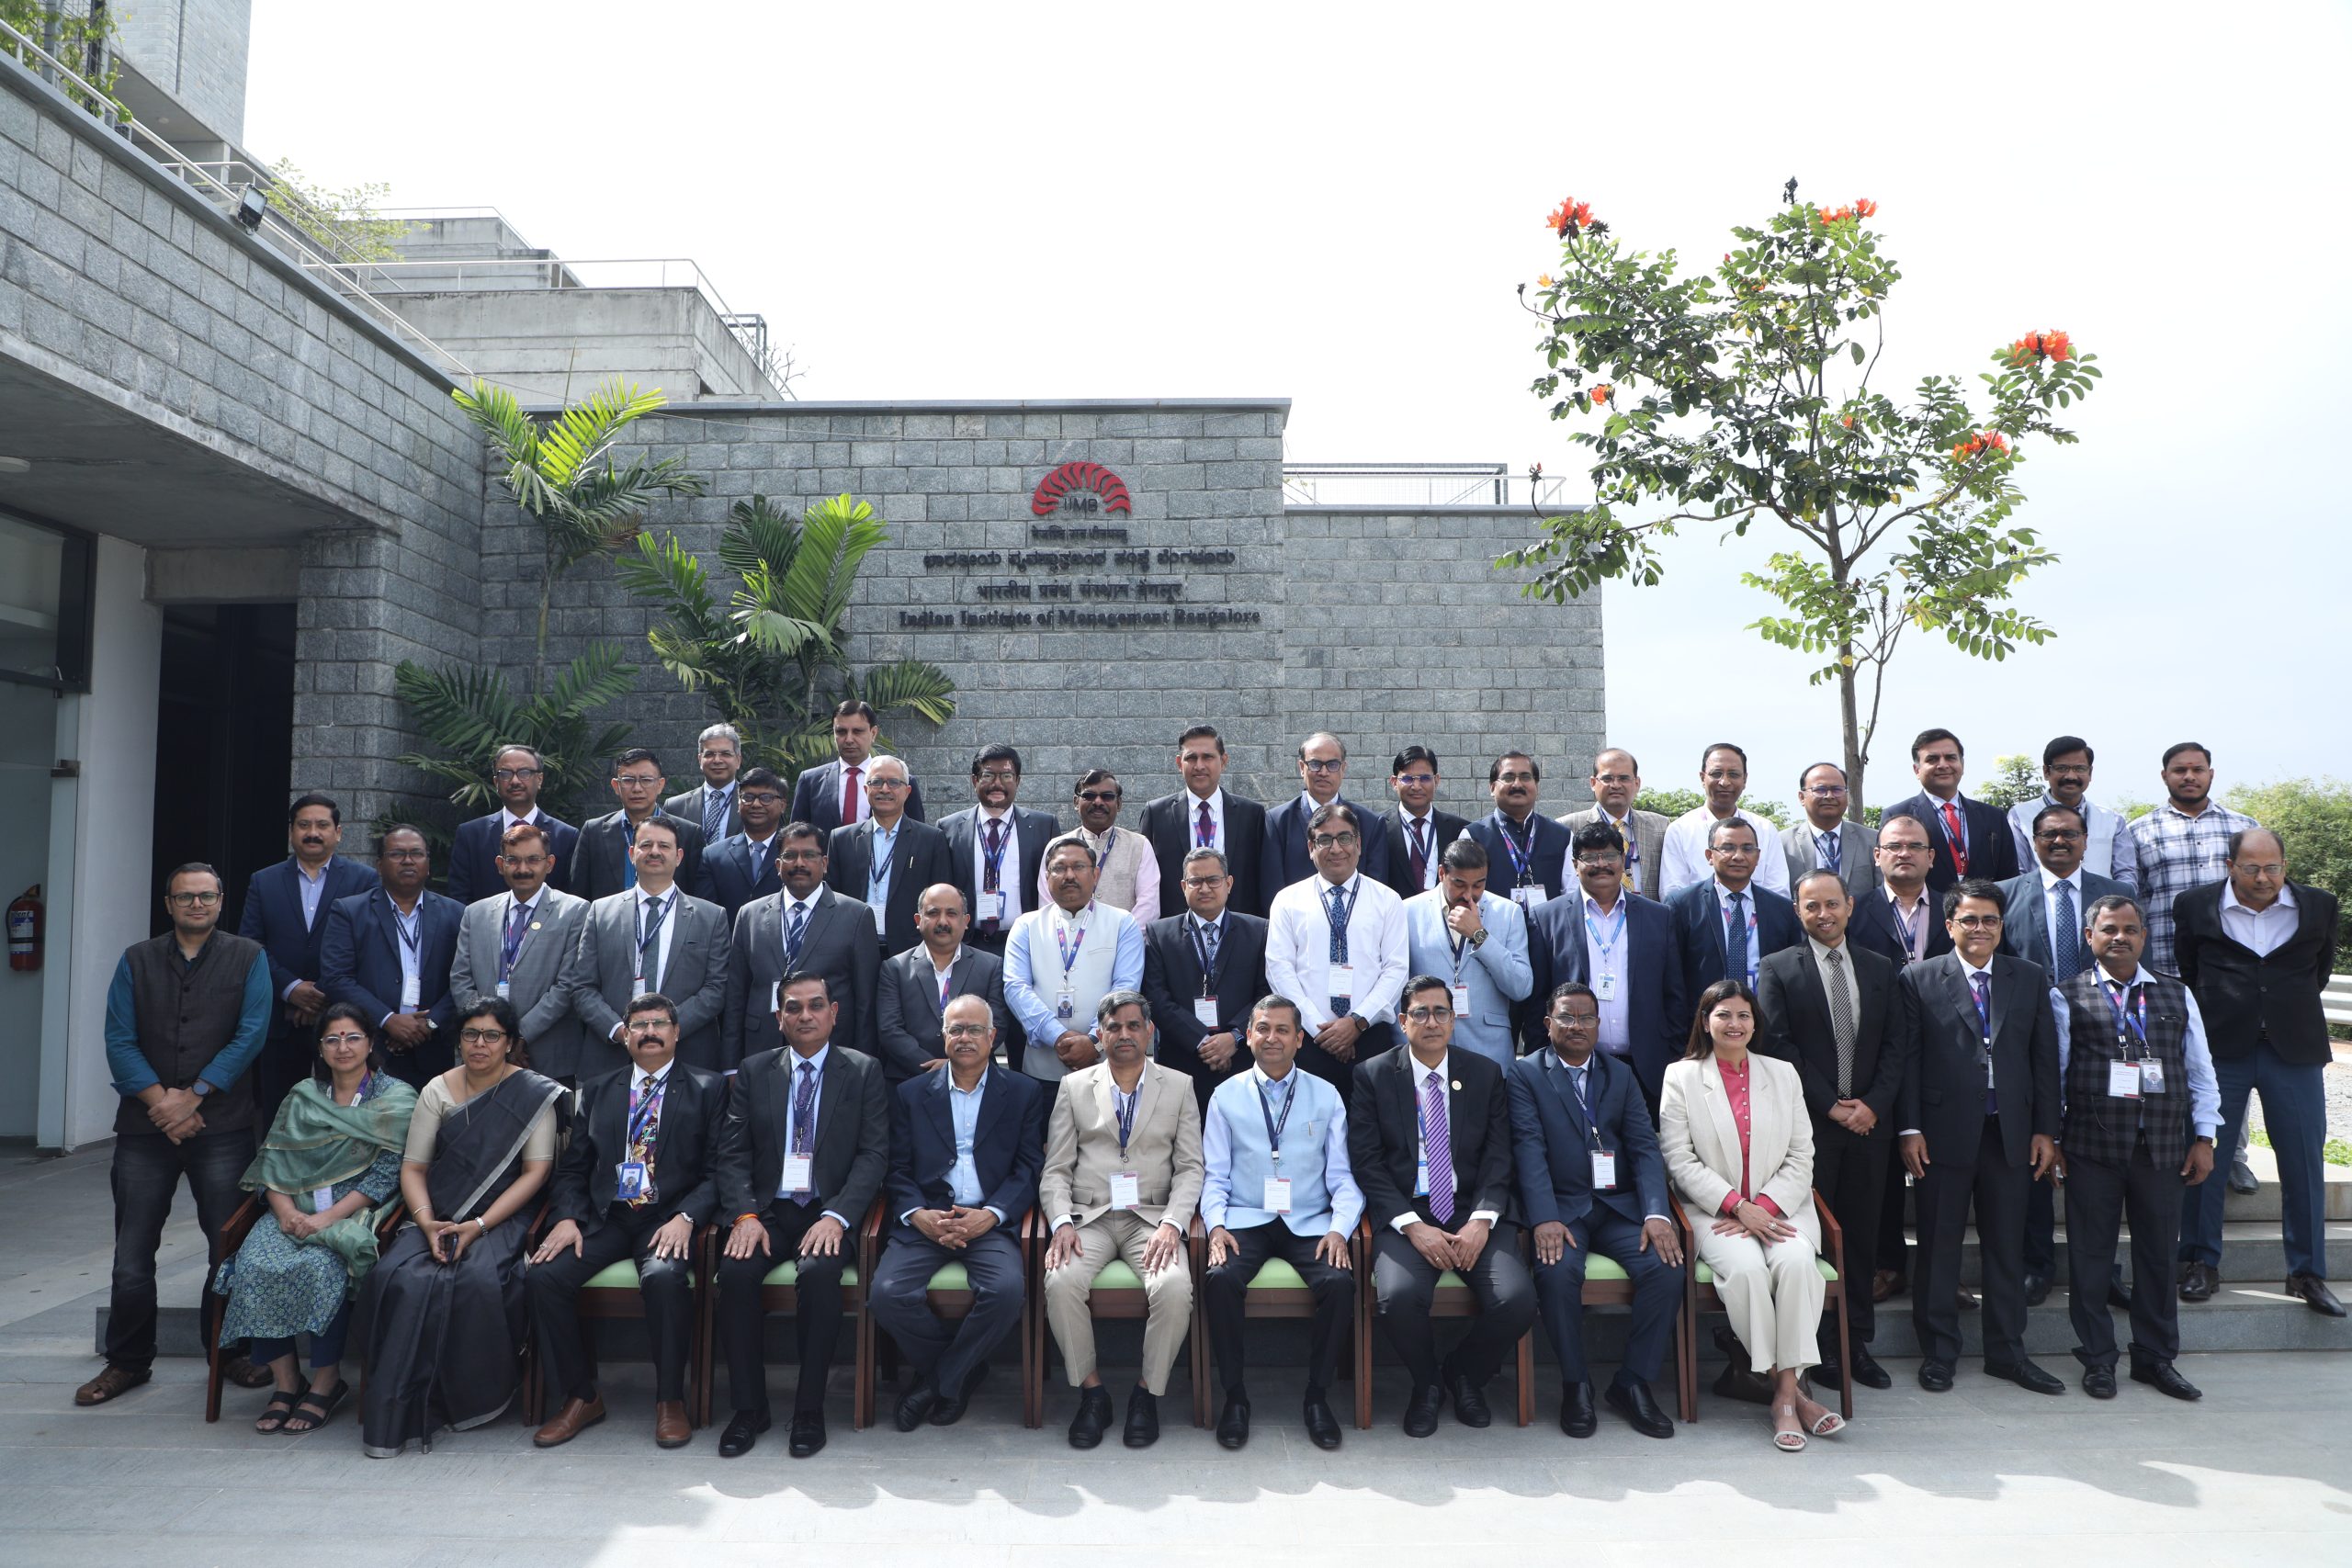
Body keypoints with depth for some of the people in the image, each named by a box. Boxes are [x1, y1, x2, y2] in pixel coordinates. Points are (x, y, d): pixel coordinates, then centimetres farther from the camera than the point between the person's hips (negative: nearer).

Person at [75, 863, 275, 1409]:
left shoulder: (248, 958, 5)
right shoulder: (137, 961, 11)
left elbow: (251, 1035, -5)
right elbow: (120, 1042, 3)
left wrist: (192, 1096, -12)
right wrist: (157, 1100, -10)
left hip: (222, 1124, -2)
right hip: (145, 1127, 2)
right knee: (132, 1252, 4)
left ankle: (236, 1352, 14)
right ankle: (127, 1362, 19)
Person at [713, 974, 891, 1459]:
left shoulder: (864, 1071, 5)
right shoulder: (754, 1071, 11)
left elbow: (874, 1153, -3)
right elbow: (733, 1153, 6)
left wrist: (837, 1216, -17)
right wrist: (745, 1214, -11)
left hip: (831, 1211, -2)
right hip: (768, 1209, 2)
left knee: (818, 1271, -32)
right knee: (735, 1272, -26)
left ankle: (809, 1410, -15)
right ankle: (748, 1408, -8)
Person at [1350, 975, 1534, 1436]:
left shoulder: (1487, 1073, 9)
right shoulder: (1374, 1076, 3)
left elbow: (1499, 1156, 3)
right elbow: (1366, 1162, -3)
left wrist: (1481, 1221, -13)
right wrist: (1413, 1226, -15)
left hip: (1474, 1213, 2)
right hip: (1405, 1215, -2)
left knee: (1517, 1299, -24)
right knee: (1397, 1298, -30)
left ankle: (1465, 1375, 10)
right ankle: (1426, 1384, 5)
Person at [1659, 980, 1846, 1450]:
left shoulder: (1783, 1075, 14)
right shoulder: (1681, 1077, 5)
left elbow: (1801, 1158, 7)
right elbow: (1680, 1160, -3)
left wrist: (1763, 1206, -9)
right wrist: (1737, 1207, -14)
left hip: (1779, 1208, 2)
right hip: (1716, 1212, -2)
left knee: (1796, 1261, -30)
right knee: (1746, 1267, -31)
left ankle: (1786, 1390, -23)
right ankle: (1788, 1390, -17)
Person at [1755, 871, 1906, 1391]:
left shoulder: (1880, 968, 11)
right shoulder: (1778, 969, -1)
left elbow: (1896, 1043, 8)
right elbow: (1779, 1046, -7)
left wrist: (1873, 1105, -5)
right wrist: (1831, 1105, -10)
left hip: (1869, 1122, 4)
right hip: (1808, 1124, -3)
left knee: (1862, 1232, 9)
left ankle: (1857, 1342, 18)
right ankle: (1817, 1349, 8)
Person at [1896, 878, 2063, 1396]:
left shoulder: (2031, 979, 9)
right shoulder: (1918, 979, 0)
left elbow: (2045, 1058, 8)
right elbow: (1908, 1058, -3)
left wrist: (2046, 1130, 3)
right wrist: (1909, 1129, -7)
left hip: (2011, 1134, 3)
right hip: (1945, 1134, -3)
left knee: (2008, 1247, 11)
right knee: (1938, 1248, 5)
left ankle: (2007, 1353, 24)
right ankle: (1937, 1353, 16)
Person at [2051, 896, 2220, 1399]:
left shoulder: (2176, 995, 11)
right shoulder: (2069, 996, 1)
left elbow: (2200, 1071, 13)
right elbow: (2053, 1072, 2)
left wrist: (2204, 1138, 7)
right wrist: (2050, 1139, -1)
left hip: (2163, 1147, 3)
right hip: (2092, 1147, -3)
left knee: (2159, 1255, 10)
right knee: (2091, 1256, 4)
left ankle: (2156, 1358, 24)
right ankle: (2097, 1359, 16)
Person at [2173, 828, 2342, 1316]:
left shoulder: (2319, 906, 3)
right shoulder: (2195, 906, -1)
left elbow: (2321, 967, 18)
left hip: (2294, 1050, 1)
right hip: (2219, 1048, -1)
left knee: (2305, 1162, 4)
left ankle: (2307, 1272, 16)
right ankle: (2202, 1261, 14)